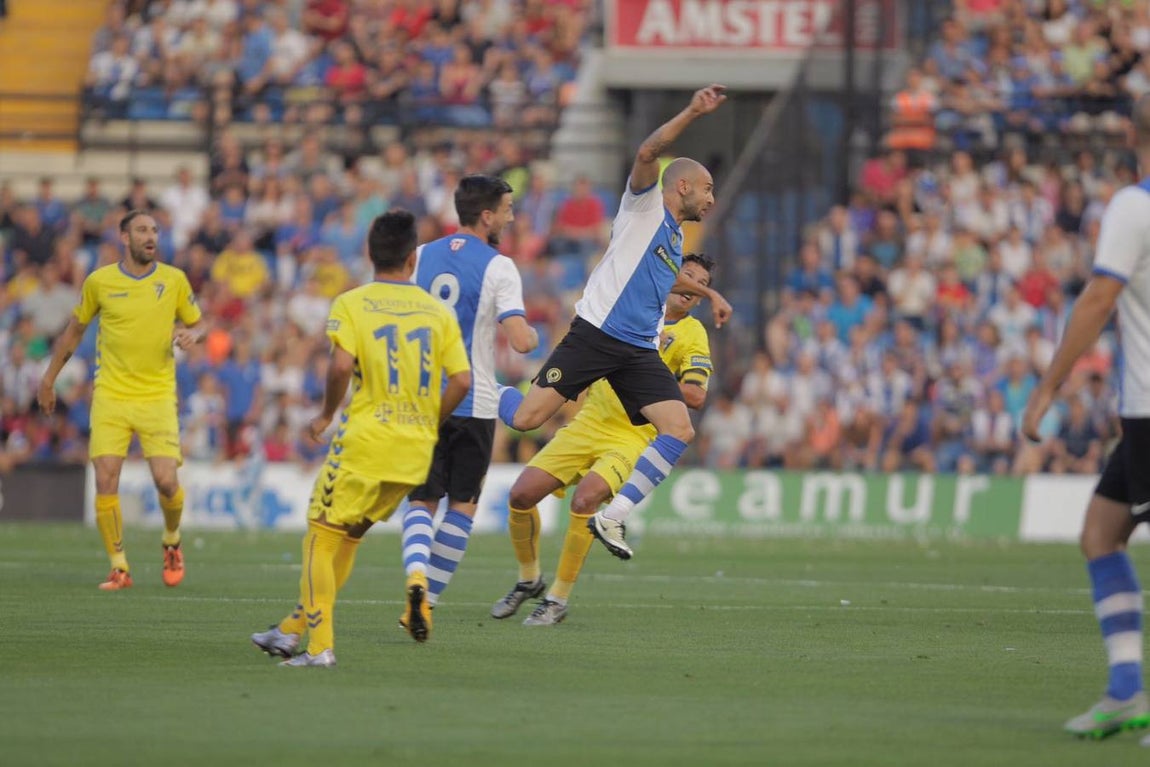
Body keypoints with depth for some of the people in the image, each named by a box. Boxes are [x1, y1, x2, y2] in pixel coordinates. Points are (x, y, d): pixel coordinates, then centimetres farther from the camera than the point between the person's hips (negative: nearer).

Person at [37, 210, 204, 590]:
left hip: (158, 397, 0)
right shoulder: (99, 282, 0)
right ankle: (119, 567, 1)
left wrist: (191, 334, -12)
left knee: (166, 480, -9)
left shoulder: (174, 280, 1)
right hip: (111, 397, 0)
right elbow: (74, 330, 13)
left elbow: (198, 324, 13)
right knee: (105, 480, -10)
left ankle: (172, 541, 23)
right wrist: (49, 379, 16)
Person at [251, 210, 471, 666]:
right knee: (349, 536, 17)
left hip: (364, 440, -5)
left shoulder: (351, 304, -3)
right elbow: (462, 379, 3)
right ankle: (295, 628, 22)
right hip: (417, 449, 5)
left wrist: (327, 414, -1)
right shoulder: (438, 312, 8)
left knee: (321, 537, 4)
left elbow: (342, 364, -17)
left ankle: (320, 644, -5)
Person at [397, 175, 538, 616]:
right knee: (462, 506, 11)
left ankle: (416, 574, -20)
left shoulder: (420, 257, 6)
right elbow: (521, 341, -16)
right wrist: (533, 335, 7)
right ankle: (428, 600, 7)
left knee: (421, 501, 7)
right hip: (474, 403, -3)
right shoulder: (498, 267, -8)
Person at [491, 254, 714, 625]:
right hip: (587, 425, 5)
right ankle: (529, 580, 18)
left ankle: (559, 599, -15)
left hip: (632, 438, -5)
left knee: (584, 499, -29)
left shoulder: (692, 335, -3)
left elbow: (695, 396, -17)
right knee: (521, 494, -6)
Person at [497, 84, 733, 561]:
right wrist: (691, 113, -25)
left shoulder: (675, 239, 24)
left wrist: (709, 294, 53)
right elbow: (647, 154, -20)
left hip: (640, 352, 8)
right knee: (524, 418, -14)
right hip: (596, 336, -8)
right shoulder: (645, 207, 1)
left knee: (680, 430, -13)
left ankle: (611, 517, -9)